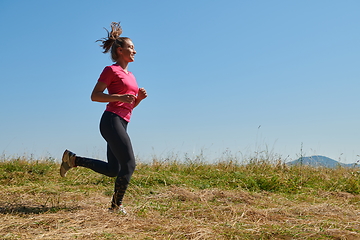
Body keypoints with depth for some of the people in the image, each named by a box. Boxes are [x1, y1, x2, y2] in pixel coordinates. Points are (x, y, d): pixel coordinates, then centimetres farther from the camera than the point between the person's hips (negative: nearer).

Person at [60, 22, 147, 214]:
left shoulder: (130, 75, 22)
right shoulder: (111, 70, -2)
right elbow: (94, 95, -8)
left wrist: (139, 97, 4)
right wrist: (120, 97, -18)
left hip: (122, 123, 9)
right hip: (112, 120, -9)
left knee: (113, 170, 10)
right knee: (129, 164, -10)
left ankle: (73, 159, 20)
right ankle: (116, 206, 2)